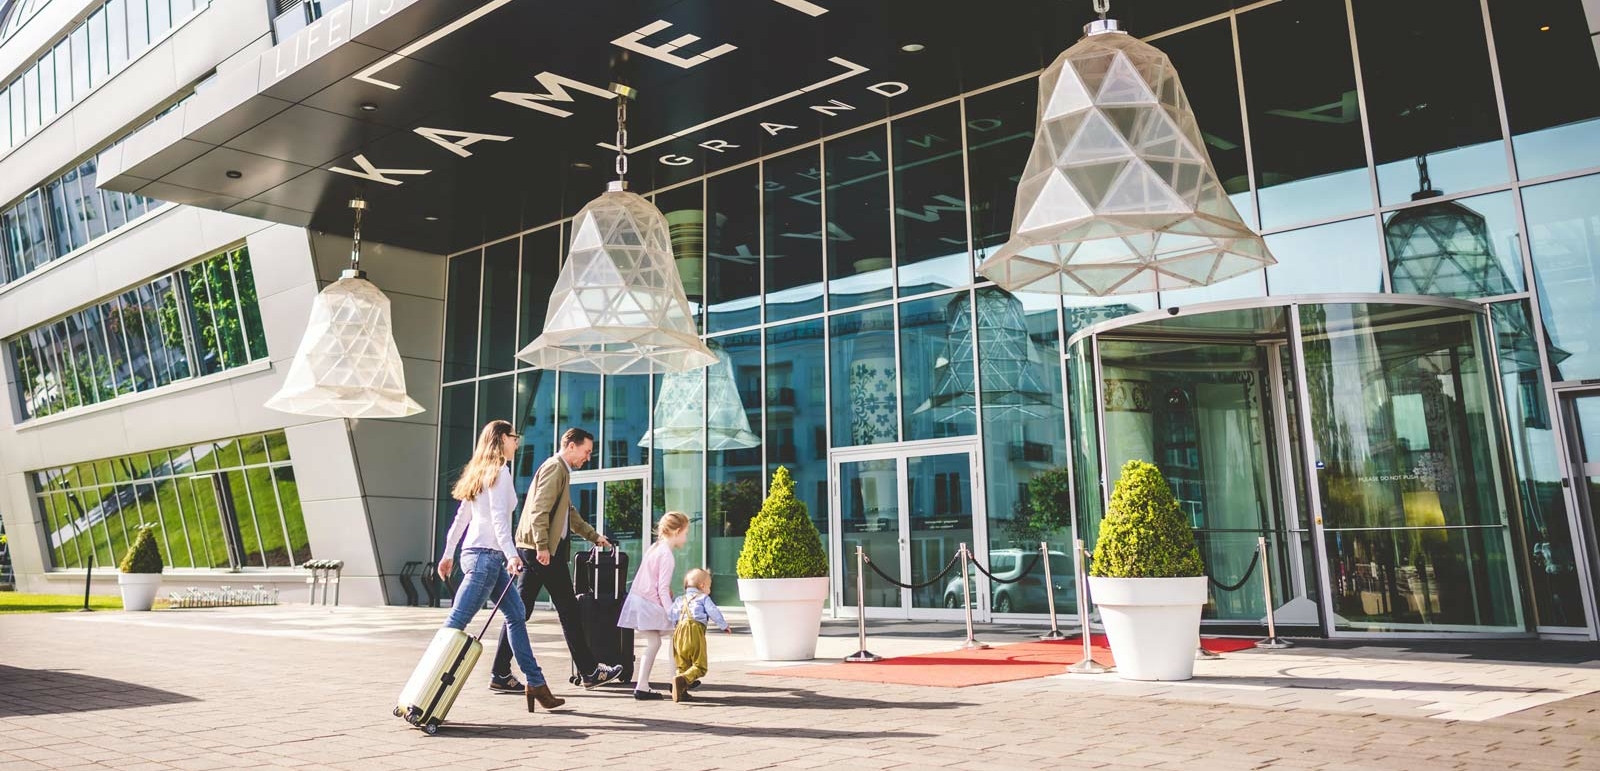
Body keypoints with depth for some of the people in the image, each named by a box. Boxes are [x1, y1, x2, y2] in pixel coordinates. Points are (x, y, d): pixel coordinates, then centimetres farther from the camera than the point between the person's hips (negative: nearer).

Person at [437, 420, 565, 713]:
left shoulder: (480, 471, 18)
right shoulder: (499, 471, -8)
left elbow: (461, 516, 20)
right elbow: (498, 516, -19)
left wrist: (448, 554, 25)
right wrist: (511, 554, -27)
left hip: (480, 554, 10)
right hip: (486, 554, -10)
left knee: (516, 613, 10)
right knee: (457, 622, -10)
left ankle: (535, 683, 13)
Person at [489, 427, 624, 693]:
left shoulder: (561, 470, 23)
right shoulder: (555, 467, -9)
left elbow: (570, 513, 32)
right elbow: (539, 509, -20)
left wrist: (594, 536, 34)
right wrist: (542, 546, -24)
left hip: (535, 550, 10)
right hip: (544, 549, -10)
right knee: (568, 609, -2)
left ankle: (500, 674, 8)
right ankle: (589, 672, 6)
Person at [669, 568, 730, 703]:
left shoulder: (680, 600, 27)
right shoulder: (704, 598, 15)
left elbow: (670, 616, 15)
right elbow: (713, 612, 7)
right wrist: (724, 626, 19)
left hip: (679, 630, 5)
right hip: (695, 629, -5)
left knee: (682, 665, 14)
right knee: (699, 666, -3)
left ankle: (682, 691, 0)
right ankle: (683, 679, -27)